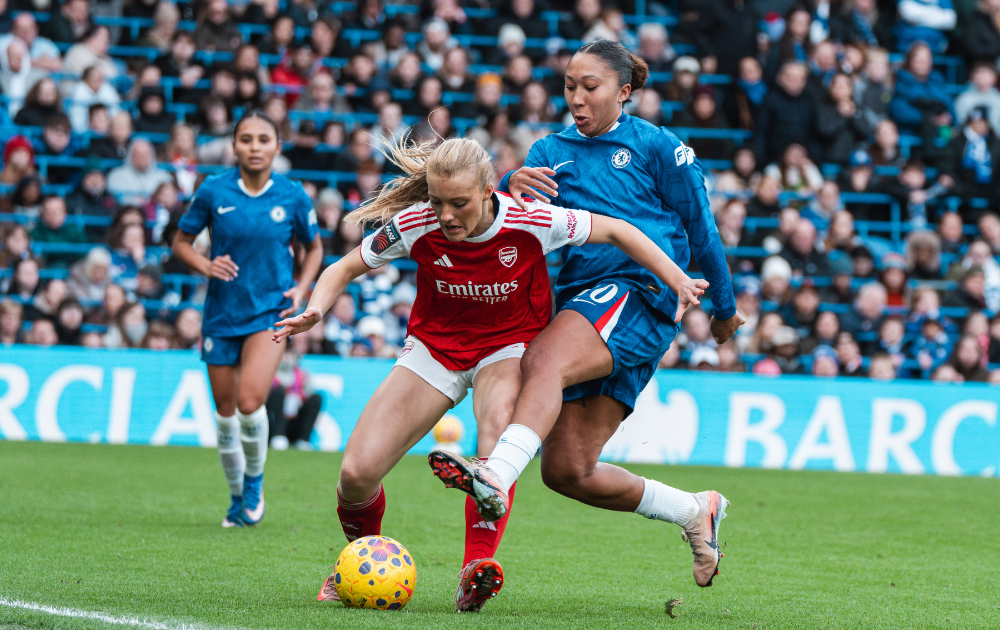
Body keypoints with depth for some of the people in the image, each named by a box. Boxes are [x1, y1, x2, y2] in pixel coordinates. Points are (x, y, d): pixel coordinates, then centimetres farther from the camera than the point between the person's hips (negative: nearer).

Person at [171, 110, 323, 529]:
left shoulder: (293, 196, -3)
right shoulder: (213, 191, -4)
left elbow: (314, 248, 13)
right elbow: (181, 243, 6)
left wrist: (300, 290, -2)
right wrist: (206, 266, -13)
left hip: (271, 311, -2)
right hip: (222, 314, 2)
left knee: (250, 402, -21)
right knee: (225, 412, 6)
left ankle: (255, 482, 5)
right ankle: (238, 497, 27)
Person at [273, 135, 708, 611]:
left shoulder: (529, 222, -25)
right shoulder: (416, 224, -22)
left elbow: (614, 231, -10)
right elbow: (345, 269, -7)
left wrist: (677, 281, -10)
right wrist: (314, 311, -26)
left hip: (509, 344, -2)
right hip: (435, 345, 2)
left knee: (499, 421, -38)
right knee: (357, 472, -11)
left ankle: (475, 570, -38)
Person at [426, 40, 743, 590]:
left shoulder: (656, 147, 5)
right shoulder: (553, 150, 18)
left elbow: (700, 229, 11)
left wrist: (725, 310, 17)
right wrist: (514, 184, -22)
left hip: (639, 293, -7)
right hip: (579, 295, 7)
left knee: (543, 360, -36)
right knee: (566, 470, 0)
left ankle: (496, 476, -60)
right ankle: (696, 512, 19)